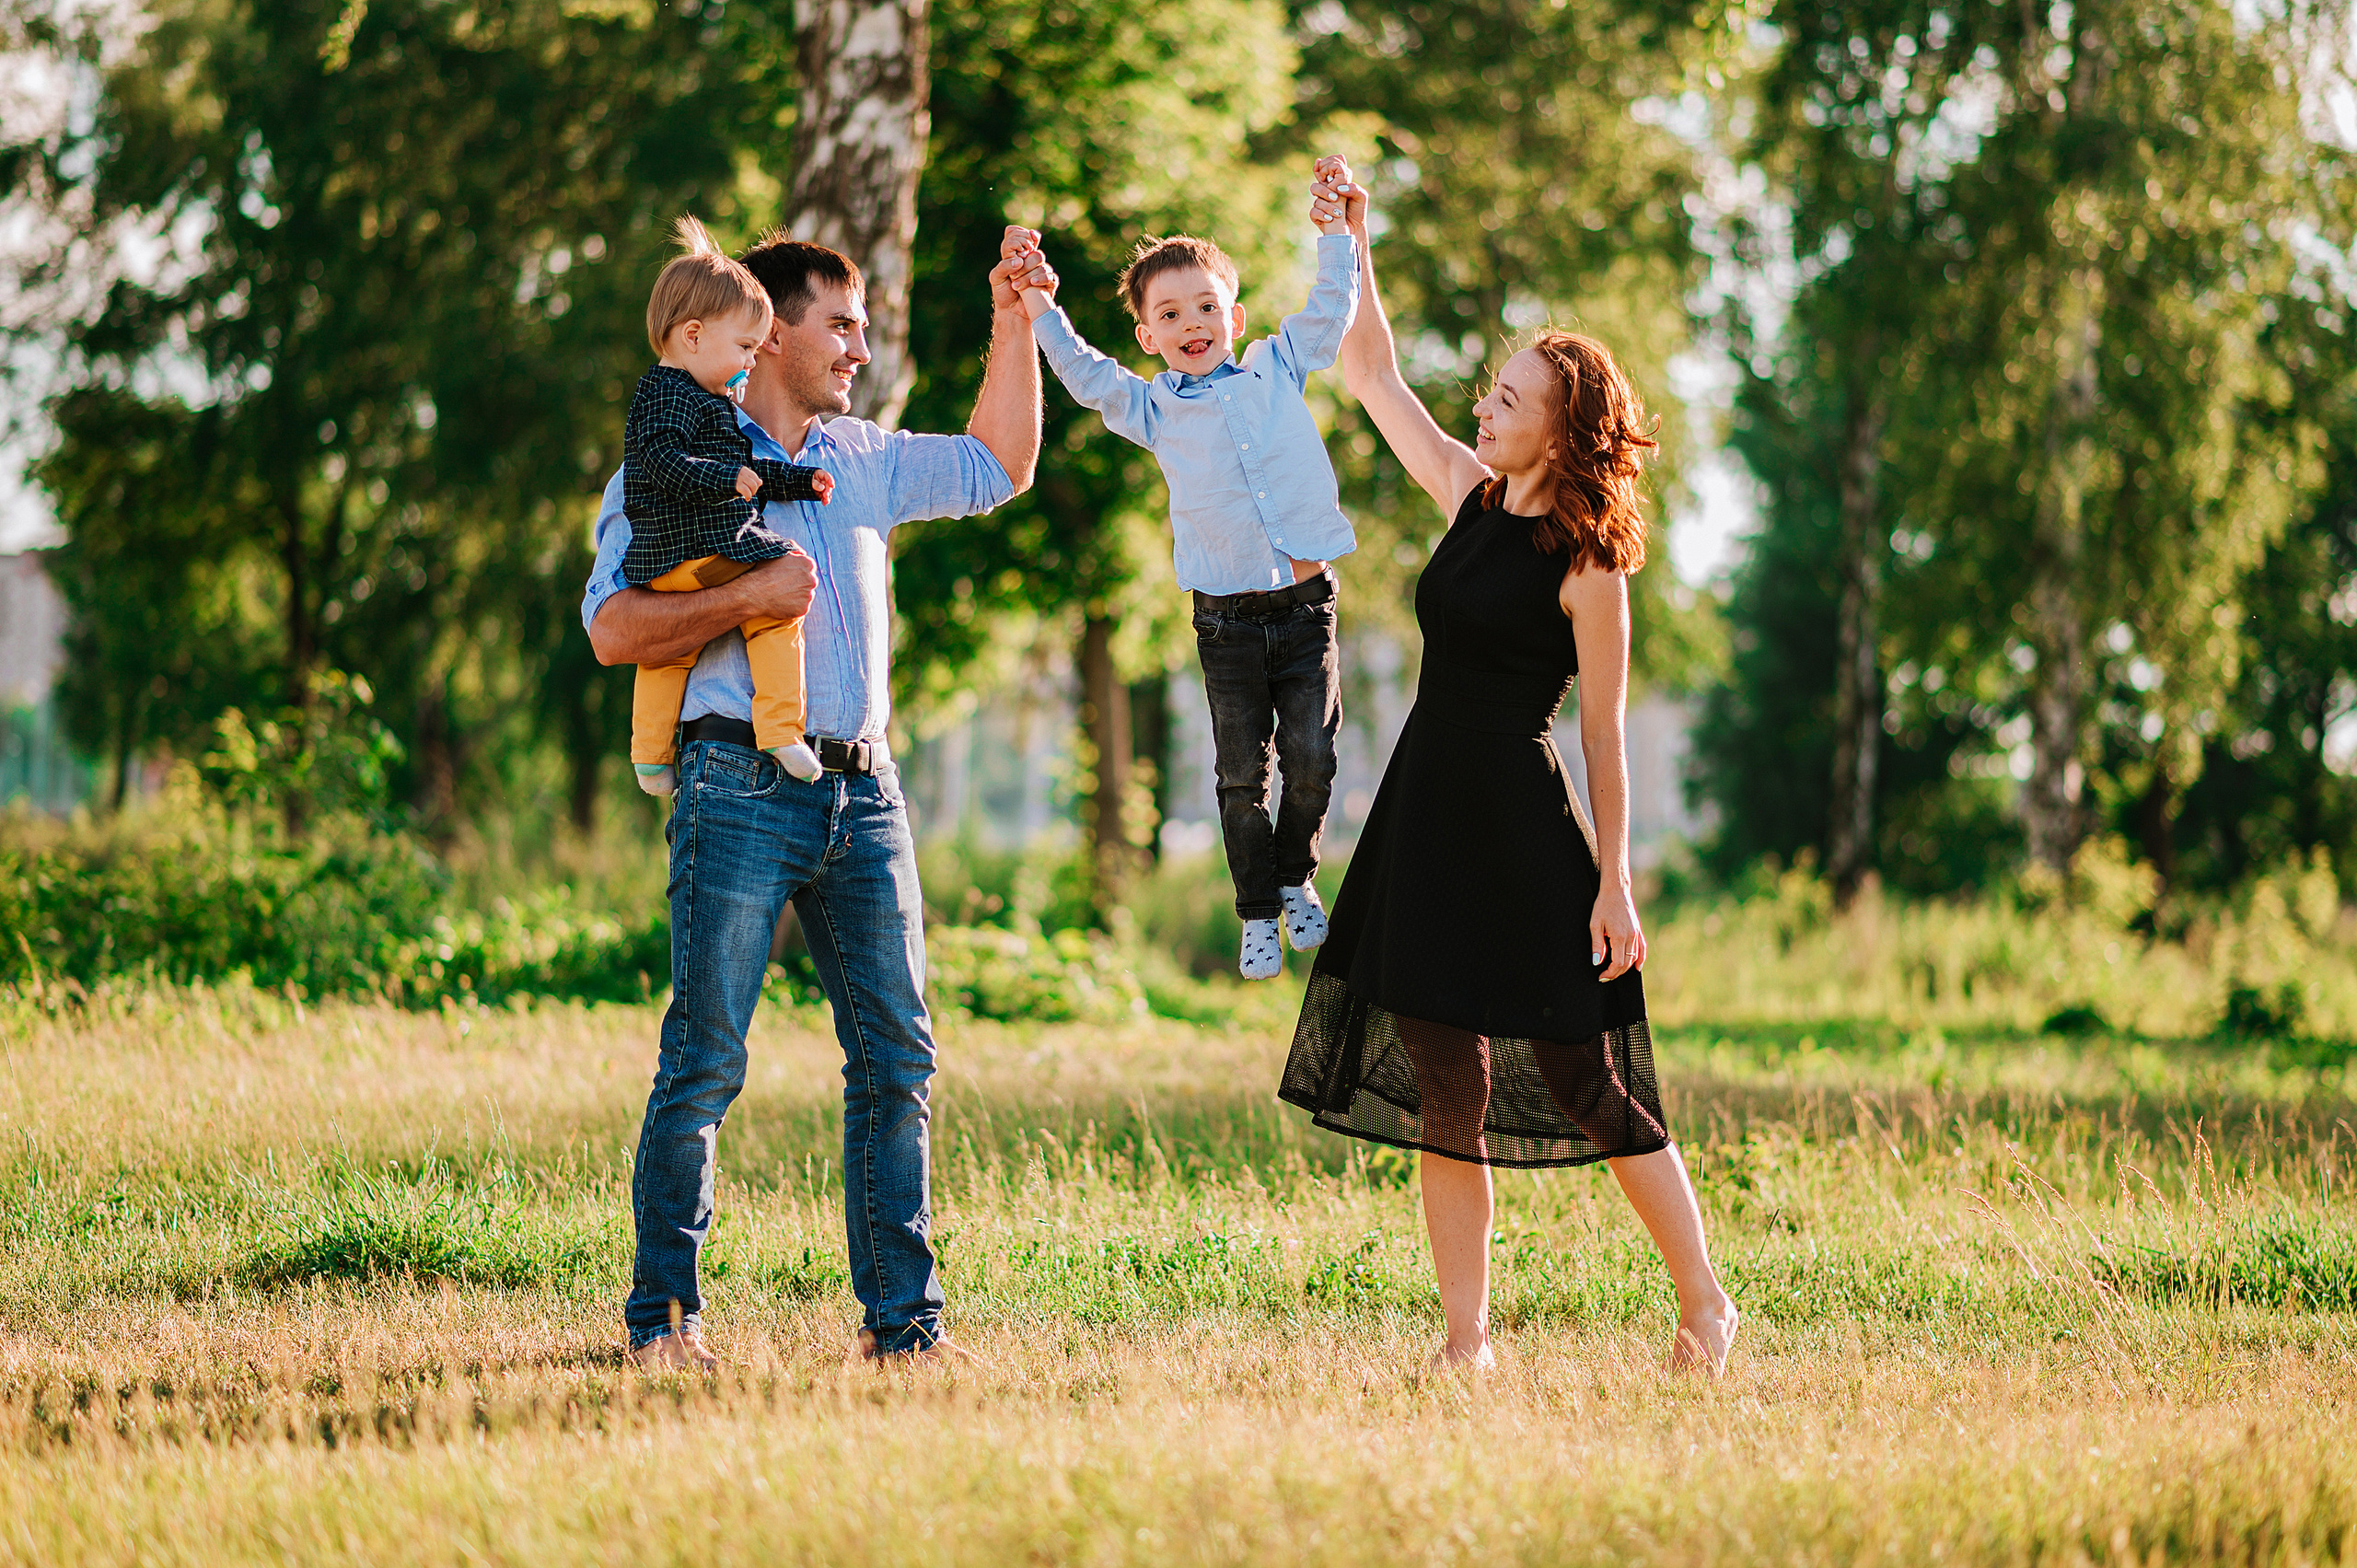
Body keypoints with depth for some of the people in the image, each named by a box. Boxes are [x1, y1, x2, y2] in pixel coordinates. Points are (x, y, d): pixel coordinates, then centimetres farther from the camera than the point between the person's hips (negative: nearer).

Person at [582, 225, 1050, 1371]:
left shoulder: (863, 461, 19)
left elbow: (998, 467, 28)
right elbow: (613, 630, -8)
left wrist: (1013, 320, 21)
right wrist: (748, 597, -16)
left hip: (863, 792, 6)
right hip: (743, 789, -6)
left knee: (897, 1057, 3)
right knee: (705, 1061, -6)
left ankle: (901, 1317, 7)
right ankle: (663, 1316, 2)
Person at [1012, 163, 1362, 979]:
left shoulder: (1276, 368, 7)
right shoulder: (1152, 408, 5)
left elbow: (1332, 306, 10)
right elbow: (1085, 375, -2)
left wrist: (1334, 230, 3)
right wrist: (1040, 313, -13)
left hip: (1305, 602, 0)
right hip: (1227, 619, 0)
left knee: (1310, 758, -4)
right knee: (1243, 774, 2)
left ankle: (1297, 881, 21)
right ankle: (1258, 916, 15)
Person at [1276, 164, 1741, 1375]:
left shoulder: (1585, 565, -9)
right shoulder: (1469, 497, 9)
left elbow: (1604, 737, -8)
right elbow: (1373, 378, 19)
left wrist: (1614, 881, -11)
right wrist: (1350, 245, 13)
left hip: (1524, 831, -6)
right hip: (1426, 814, 6)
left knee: (1580, 1080, -2)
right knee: (1445, 1083, 4)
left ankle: (1704, 1305, 13)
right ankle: (1467, 1340, 8)